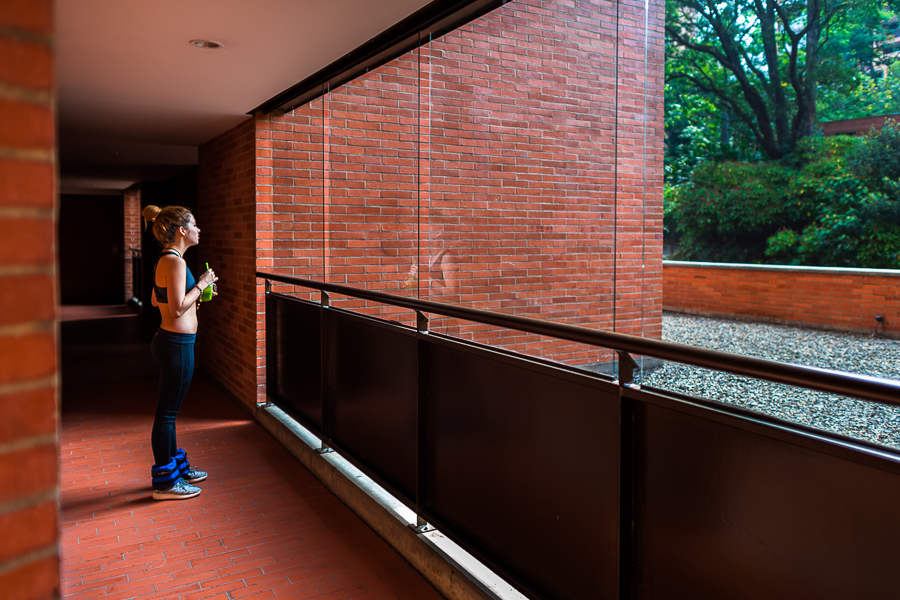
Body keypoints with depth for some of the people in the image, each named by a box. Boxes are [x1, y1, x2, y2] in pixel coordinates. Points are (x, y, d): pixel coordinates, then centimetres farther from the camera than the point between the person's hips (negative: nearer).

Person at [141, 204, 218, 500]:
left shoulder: (166, 260, 12)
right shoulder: (175, 261, -19)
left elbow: (156, 300, 21)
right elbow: (177, 309, -24)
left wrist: (198, 291, 16)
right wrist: (201, 284, -13)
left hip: (169, 341, 11)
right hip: (176, 344, -11)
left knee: (169, 410, 20)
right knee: (167, 413, 0)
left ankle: (177, 466, 35)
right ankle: (164, 482, 13)